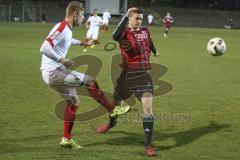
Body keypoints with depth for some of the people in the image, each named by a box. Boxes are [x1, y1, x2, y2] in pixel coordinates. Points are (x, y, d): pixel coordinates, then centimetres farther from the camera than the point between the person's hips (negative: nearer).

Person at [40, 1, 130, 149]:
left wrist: (83, 43, 35)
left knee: (74, 101, 14)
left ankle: (67, 139, 19)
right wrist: (62, 60, -23)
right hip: (53, 72, -10)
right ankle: (113, 110, 6)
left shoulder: (67, 29, 12)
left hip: (55, 72, 10)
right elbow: (44, 49, -28)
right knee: (90, 81, -7)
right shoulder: (61, 28, -19)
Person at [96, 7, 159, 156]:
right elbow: (115, 36, -38)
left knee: (148, 107, -14)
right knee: (116, 102, 19)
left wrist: (155, 51, 50)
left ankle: (148, 145, -10)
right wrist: (126, 17, -36)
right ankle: (112, 122, 55)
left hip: (144, 74, 2)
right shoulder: (124, 33, -11)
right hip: (128, 74, -2)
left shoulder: (145, 31, 4)